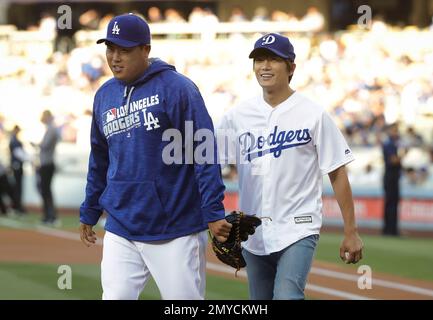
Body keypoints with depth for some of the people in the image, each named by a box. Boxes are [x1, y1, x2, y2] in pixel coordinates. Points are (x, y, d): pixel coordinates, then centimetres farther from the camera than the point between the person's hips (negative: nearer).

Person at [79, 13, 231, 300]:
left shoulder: (176, 88, -8)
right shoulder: (104, 96, 11)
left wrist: (214, 212, -19)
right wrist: (89, 213, 24)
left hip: (176, 233, -5)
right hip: (120, 231, 5)